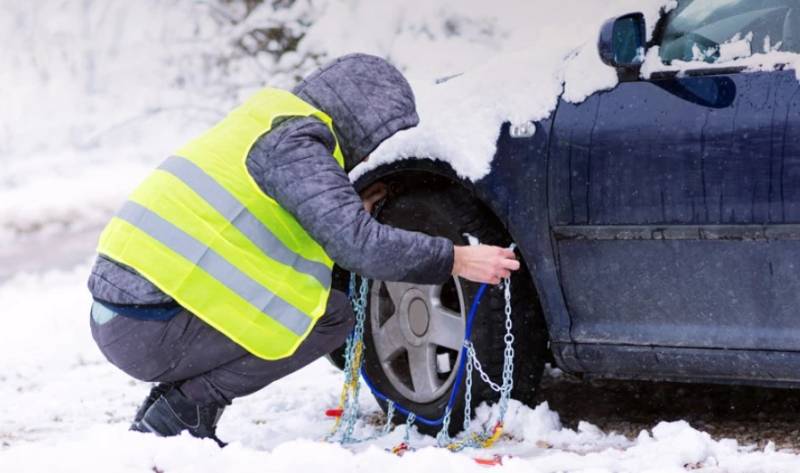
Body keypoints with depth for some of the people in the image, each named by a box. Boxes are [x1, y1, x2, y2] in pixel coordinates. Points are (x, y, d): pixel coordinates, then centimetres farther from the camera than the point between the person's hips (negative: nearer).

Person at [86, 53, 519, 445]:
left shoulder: (270, 121, 19)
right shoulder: (293, 142, -11)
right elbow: (357, 246, -19)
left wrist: (350, 218, 21)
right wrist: (456, 260, -10)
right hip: (147, 329, -10)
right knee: (332, 316, -5)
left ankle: (167, 408, 11)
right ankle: (182, 413, -5)